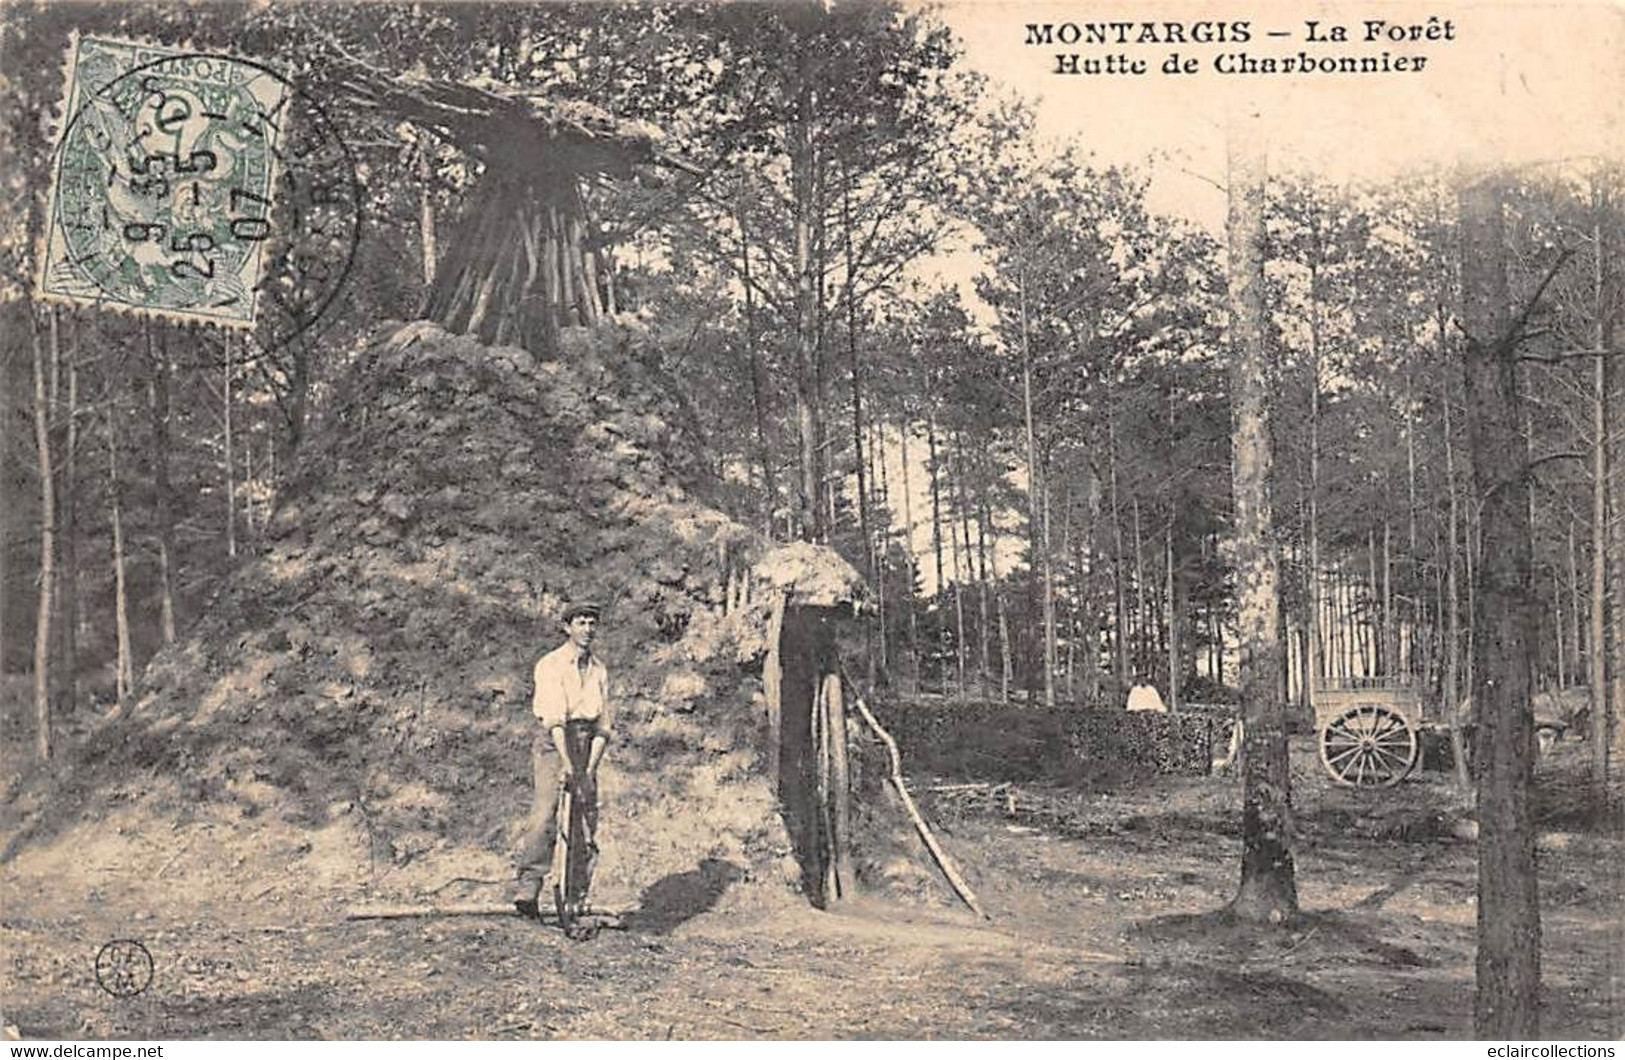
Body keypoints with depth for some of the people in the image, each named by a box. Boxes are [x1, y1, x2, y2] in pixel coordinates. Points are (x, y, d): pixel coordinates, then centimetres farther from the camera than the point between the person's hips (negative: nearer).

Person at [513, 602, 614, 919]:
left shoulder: (599, 671, 11)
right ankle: (528, 888, -23)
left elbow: (604, 725, 5)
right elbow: (554, 716, -18)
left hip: (586, 745, 5)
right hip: (552, 742, -5)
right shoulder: (551, 665, -5)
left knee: (587, 819, 1)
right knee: (546, 811, -20)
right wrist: (566, 761, -29)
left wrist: (590, 768, -8)